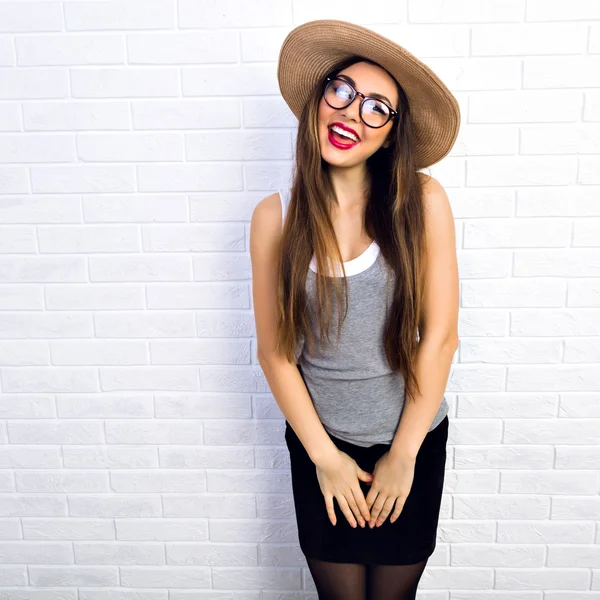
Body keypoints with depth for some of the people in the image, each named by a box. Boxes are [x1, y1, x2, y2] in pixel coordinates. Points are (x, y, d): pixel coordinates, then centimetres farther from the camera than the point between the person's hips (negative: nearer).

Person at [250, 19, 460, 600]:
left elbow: (440, 336, -11)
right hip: (320, 442, 0)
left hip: (413, 439, 0)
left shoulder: (422, 202, -13)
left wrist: (403, 454, -7)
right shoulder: (275, 217, -10)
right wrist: (324, 456, -6)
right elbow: (275, 352, -6)